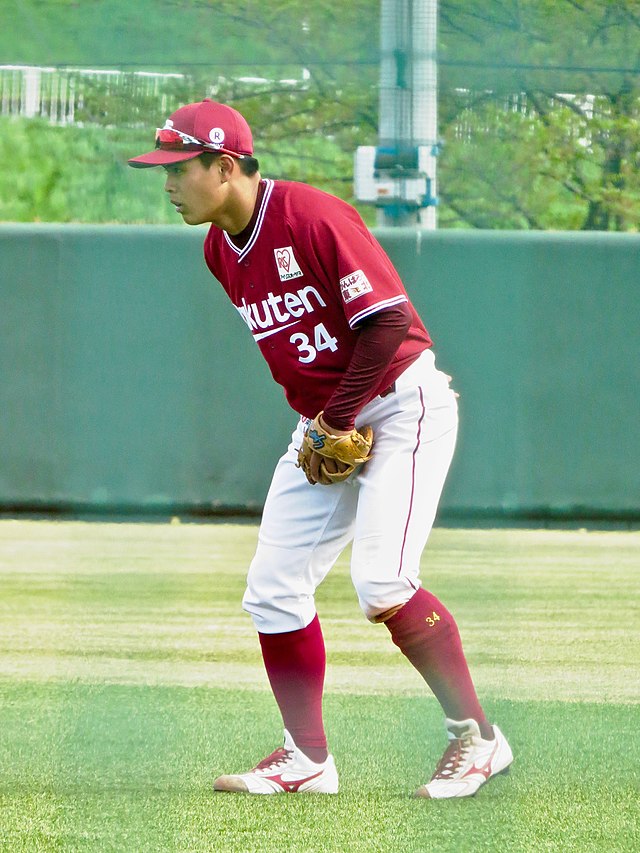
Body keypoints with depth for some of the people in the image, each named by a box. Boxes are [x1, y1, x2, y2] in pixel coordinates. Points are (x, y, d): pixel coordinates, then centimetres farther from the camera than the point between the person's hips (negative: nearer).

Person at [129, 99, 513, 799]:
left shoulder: (314, 218, -21)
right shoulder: (220, 249, 6)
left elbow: (389, 321, -23)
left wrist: (337, 423, -18)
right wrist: (314, 425, 4)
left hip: (403, 406, -9)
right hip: (322, 423, 9)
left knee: (381, 583, -21)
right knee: (272, 591, 2)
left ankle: (475, 736, -9)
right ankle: (307, 760, 13)